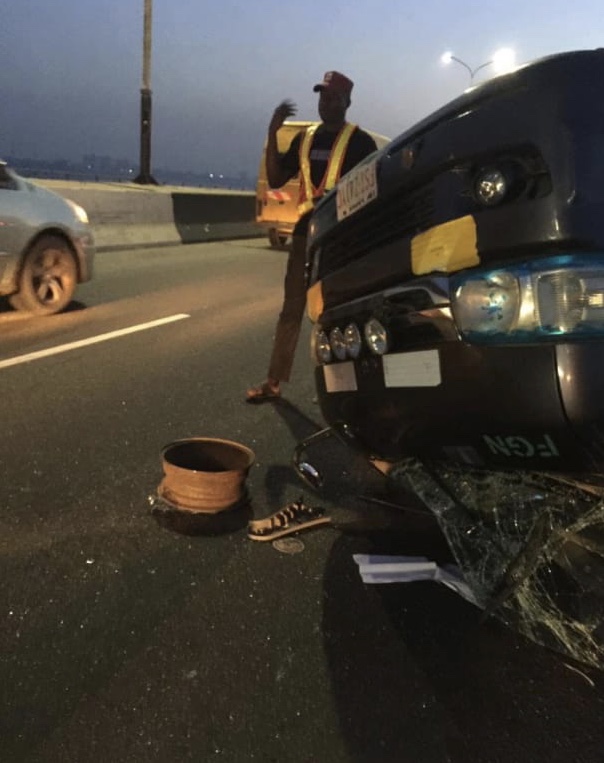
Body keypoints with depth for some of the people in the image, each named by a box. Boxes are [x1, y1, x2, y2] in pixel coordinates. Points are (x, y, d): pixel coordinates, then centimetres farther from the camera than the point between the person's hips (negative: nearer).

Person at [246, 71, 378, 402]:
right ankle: (274, 381, 9)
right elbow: (275, 179, 10)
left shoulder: (360, 141, -1)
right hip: (306, 231, 5)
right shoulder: (305, 138, 14)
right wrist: (272, 132, 0)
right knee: (291, 309, 4)